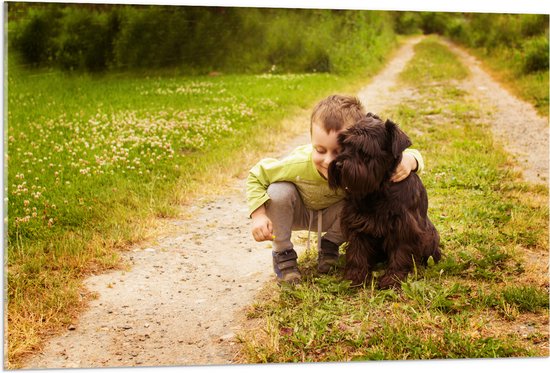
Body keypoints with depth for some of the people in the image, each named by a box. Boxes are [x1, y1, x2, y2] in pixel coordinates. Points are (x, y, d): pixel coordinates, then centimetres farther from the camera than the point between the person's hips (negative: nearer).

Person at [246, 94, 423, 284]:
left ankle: (330, 244, 4)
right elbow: (256, 177, -23)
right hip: (297, 212, -2)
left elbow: (410, 154, -25)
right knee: (279, 192, -33)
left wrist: (408, 161, -51)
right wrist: (259, 216, -35)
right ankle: (282, 254, -9)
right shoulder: (298, 165, -39)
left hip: (330, 216, 2)